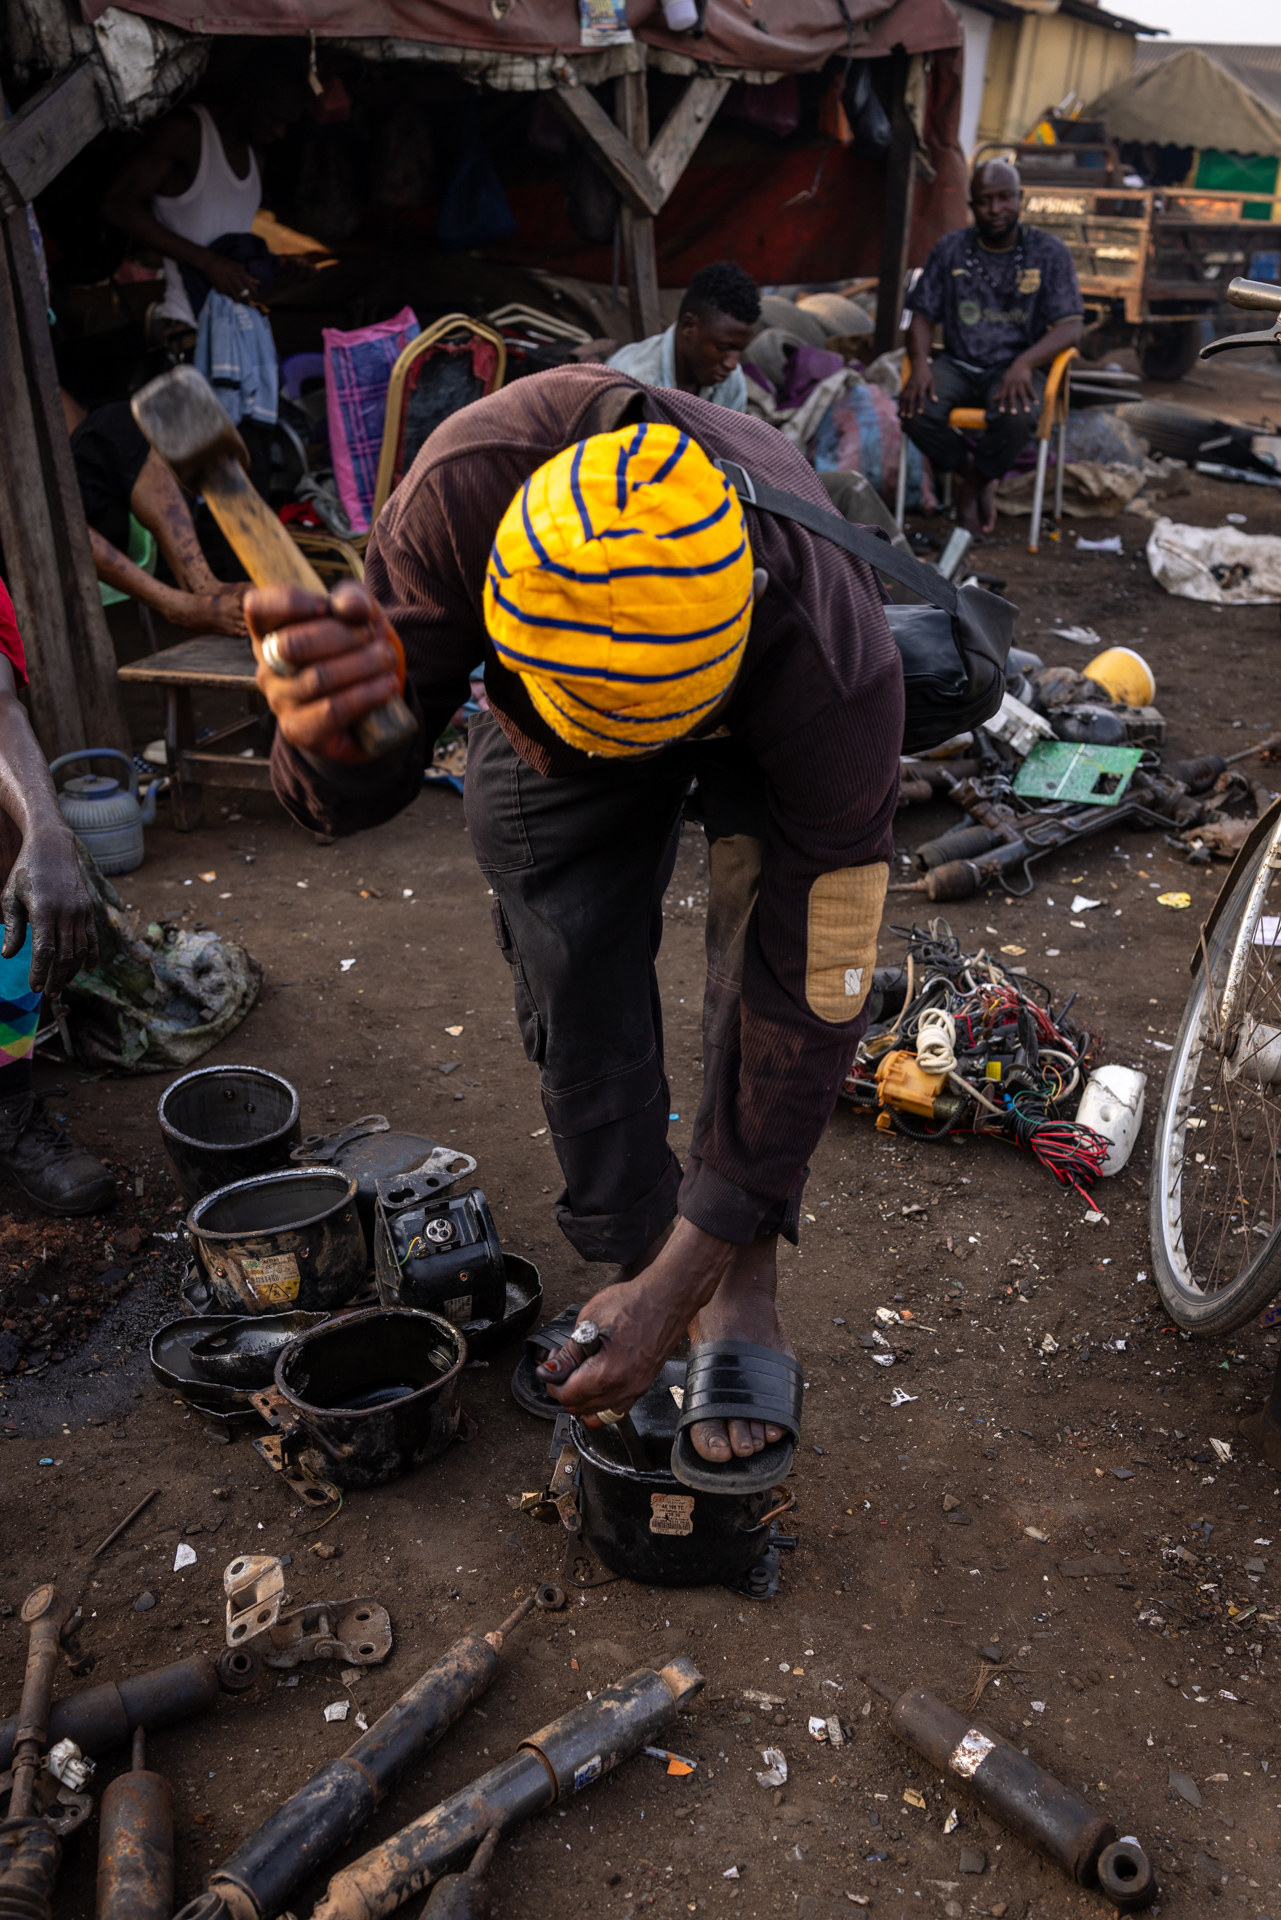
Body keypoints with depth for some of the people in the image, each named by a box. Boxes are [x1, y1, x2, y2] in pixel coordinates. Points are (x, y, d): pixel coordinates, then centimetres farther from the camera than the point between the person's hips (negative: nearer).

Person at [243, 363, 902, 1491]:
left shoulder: (834, 669, -44)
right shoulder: (471, 483, -41)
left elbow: (811, 1002, -37)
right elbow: (362, 790, -31)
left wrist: (684, 1292, -33)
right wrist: (324, 731, -58)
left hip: (763, 713, -2)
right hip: (547, 681, 2)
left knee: (782, 934, -26)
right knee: (572, 965, -9)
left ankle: (742, 1298, -10)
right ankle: (630, 1261, 13)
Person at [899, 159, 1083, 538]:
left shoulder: (1049, 253, 1)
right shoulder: (950, 249, 8)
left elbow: (1070, 327, -7)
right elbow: (922, 315, 7)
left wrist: (1025, 363, -28)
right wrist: (920, 363, -17)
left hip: (1014, 369, -2)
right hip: (957, 365, 2)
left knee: (1015, 417, -38)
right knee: (915, 409, -30)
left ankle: (973, 487, -5)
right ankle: (973, 472, -2)